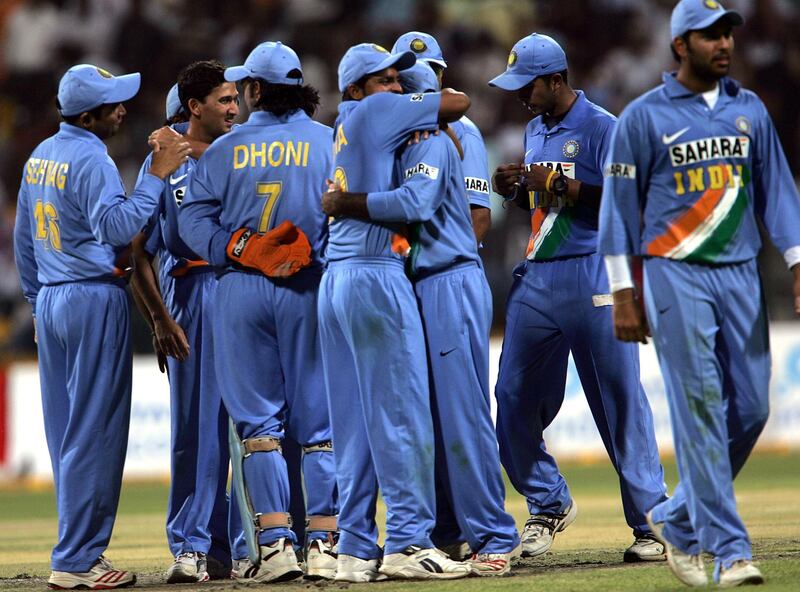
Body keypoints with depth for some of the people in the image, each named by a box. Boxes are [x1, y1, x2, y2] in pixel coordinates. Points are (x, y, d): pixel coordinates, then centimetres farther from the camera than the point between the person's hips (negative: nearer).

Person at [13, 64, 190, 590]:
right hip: (96, 298, -9)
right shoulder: (91, 159, -15)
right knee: (95, 432, -6)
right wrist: (157, 174, -28)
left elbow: (24, 240, 19)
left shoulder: (40, 157, 13)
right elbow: (118, 226, -29)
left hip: (51, 302, 9)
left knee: (67, 430, 12)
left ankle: (78, 549, 15)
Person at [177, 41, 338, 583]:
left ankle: (275, 540, -3)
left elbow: (194, 217, -2)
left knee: (258, 420, 4)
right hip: (311, 290, -1)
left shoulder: (227, 148, 3)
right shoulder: (330, 142, 1)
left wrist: (238, 252, -7)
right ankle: (325, 542, -2)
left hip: (240, 291, 1)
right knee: (319, 420, 3)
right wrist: (312, 252, -2)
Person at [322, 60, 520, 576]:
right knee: (430, 418, 10)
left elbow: (415, 203, -27)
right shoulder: (408, 144, 20)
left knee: (462, 417, -10)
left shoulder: (430, 141, -9)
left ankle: (494, 538, -9)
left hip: (452, 286, -10)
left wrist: (344, 203, -21)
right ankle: (446, 532, 15)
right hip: (423, 289, 10)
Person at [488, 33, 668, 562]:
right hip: (535, 279, 8)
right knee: (513, 402, 6)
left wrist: (560, 184, -19)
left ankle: (650, 522, -1)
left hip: (591, 277, -7)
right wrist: (516, 189, 6)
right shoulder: (535, 129, 17)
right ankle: (549, 505, 23)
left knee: (620, 401, -6)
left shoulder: (603, 128, -8)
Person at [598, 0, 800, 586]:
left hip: (741, 273, 5)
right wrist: (624, 295, -4)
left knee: (751, 408, 2)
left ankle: (679, 519, 21)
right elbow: (620, 207, 0)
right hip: (676, 275, -5)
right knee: (702, 407, -8)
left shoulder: (750, 109, 11)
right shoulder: (644, 116, -2)